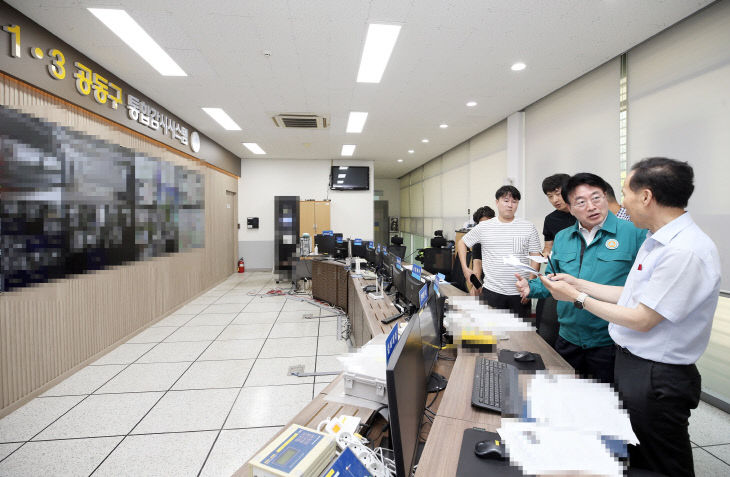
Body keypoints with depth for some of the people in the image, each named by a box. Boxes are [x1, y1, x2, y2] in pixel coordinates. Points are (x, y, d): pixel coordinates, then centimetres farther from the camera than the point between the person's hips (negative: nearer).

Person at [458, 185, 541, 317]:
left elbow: (535, 257, 3)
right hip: (492, 291, 0)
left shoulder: (528, 227, 3)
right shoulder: (483, 227, 2)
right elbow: (462, 243, 12)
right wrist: (465, 268, 3)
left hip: (520, 292, 1)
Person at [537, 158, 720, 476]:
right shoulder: (657, 241, 4)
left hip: (656, 378, -9)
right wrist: (579, 283, 10)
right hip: (631, 364, 9)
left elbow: (642, 320, -23)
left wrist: (578, 298, -15)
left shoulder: (686, 251, -26)